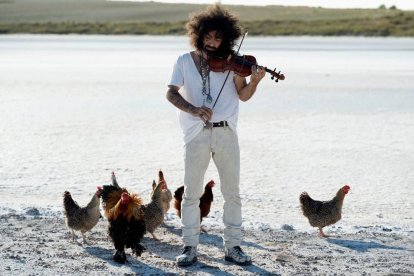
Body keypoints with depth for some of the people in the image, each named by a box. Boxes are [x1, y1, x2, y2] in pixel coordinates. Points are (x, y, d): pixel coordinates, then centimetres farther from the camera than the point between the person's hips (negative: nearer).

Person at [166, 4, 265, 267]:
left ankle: (233, 247, 14)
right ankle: (190, 247, 11)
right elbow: (171, 93, -5)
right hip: (196, 134, -1)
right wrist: (193, 109, -21)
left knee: (232, 193, 5)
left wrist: (254, 81, -22)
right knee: (192, 193, 2)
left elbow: (243, 95, -1)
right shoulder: (185, 61, 4)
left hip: (226, 133, 1)